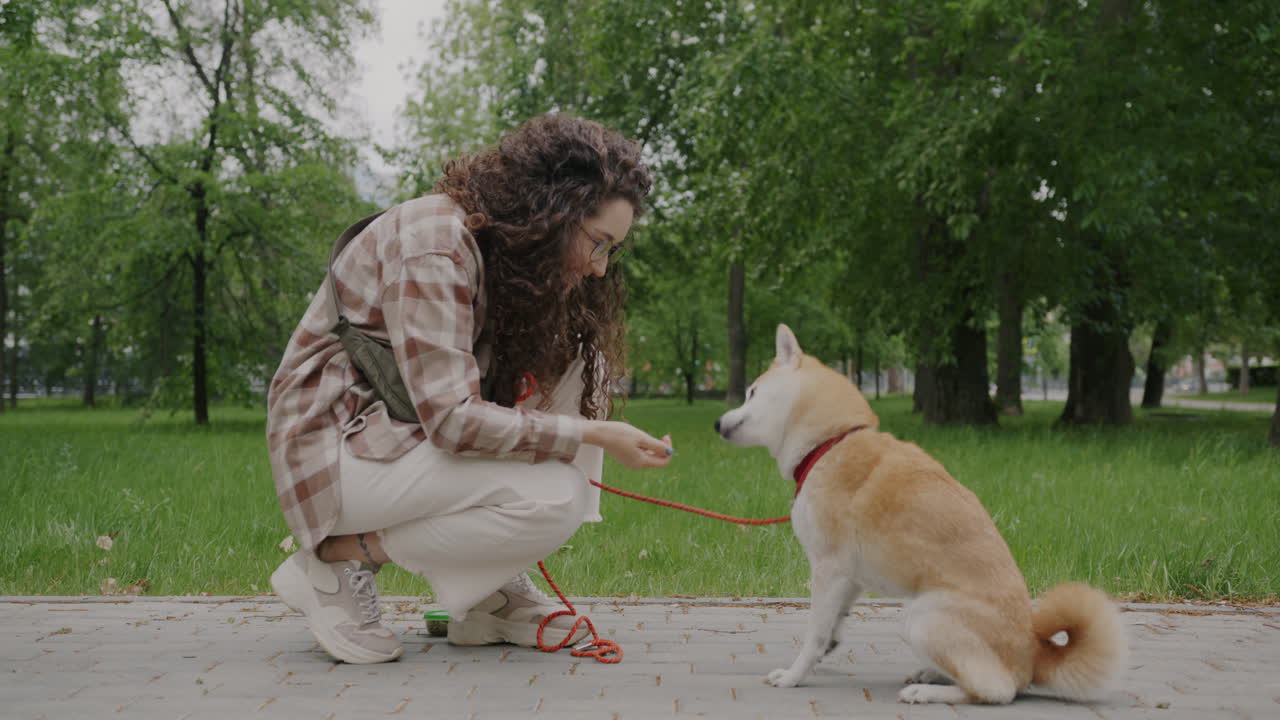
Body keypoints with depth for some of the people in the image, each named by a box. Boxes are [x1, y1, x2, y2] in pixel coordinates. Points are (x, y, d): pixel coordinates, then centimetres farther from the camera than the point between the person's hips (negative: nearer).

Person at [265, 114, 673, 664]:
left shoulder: (504, 249, 6)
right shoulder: (435, 239, -23)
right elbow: (451, 419, -27)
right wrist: (593, 435, -23)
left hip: (410, 429, 9)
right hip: (336, 446, -9)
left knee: (582, 361, -2)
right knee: (554, 500, -24)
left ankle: (492, 591, -2)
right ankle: (337, 556, -9)